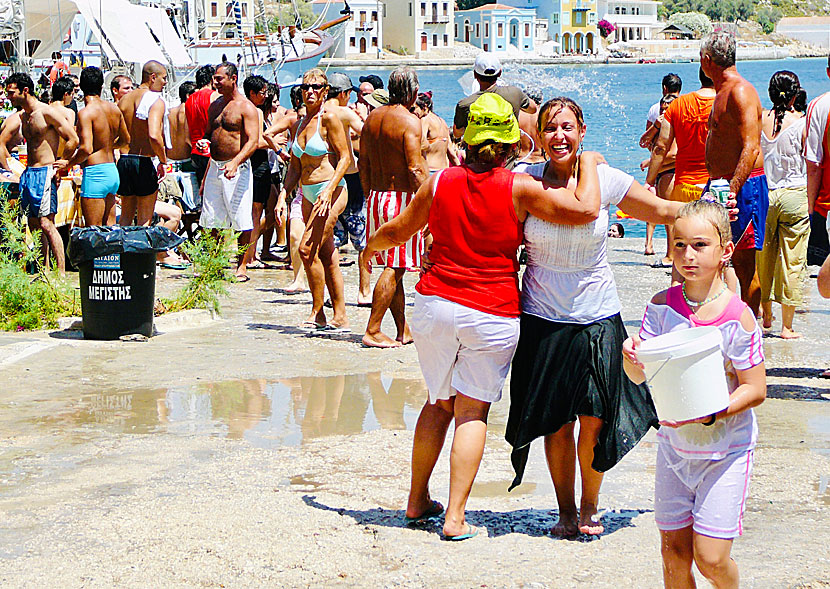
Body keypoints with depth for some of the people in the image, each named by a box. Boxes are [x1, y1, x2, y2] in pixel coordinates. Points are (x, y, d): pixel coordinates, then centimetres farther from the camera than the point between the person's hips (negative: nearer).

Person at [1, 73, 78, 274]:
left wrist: (62, 165, -11)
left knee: (46, 223, -13)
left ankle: (61, 273, -13)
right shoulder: (22, 116, 14)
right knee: (34, 224, 7)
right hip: (28, 173, 8)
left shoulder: (47, 112, -11)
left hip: (45, 173, -8)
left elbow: (73, 140, -12)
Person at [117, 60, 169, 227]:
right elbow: (154, 136, -25)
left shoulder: (124, 100, 11)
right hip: (144, 163, -6)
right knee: (144, 221, 1)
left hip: (124, 161, 6)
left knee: (126, 216, 16)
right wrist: (163, 161, -12)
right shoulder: (156, 101, -11)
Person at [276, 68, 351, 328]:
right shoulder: (299, 124, 15)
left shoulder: (329, 118, -7)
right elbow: (294, 167, 18)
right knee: (327, 255, 7)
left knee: (308, 249, -14)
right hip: (308, 194, 8)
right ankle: (340, 318, 9)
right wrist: (283, 194, 7)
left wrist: (329, 190, -19)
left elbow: (345, 157, -10)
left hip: (331, 191, -8)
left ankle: (317, 314, -4)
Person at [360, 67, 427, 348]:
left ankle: (404, 330, 17)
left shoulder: (372, 117, 10)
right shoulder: (409, 120, -13)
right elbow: (414, 169, -18)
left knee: (394, 266, 12)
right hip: (402, 198, -8)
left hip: (376, 196, 8)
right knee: (395, 268, -4)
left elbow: (363, 163, 14)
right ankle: (373, 330, -6)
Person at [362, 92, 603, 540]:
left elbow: (398, 230, 15)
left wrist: (371, 247, 37)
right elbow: (585, 209, -16)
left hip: (435, 303, 3)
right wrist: (588, 163, 2)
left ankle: (418, 500, 26)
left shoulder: (440, 183, 2)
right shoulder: (519, 189, -9)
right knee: (473, 410, 4)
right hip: (493, 314, -3)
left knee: (439, 402, 19)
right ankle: (455, 516, -2)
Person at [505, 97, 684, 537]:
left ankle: (589, 507, 20)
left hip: (597, 317, 1)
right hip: (544, 318, -1)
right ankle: (566, 511, 20)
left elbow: (661, 211, 9)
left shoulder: (606, 180, -3)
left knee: (595, 421, -2)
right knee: (558, 422, 2)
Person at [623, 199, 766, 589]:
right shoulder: (662, 306, -4)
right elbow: (638, 376, -1)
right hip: (674, 444, 4)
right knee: (674, 552, 7)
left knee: (710, 557, -7)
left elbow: (755, 389, -13)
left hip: (726, 449, -4)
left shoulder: (738, 317, -15)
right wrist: (632, 356, -23)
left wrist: (711, 412, -27)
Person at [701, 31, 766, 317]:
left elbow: (751, 148, -24)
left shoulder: (740, 92, -14)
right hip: (720, 184, 10)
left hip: (744, 185, -10)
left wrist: (732, 191, -31)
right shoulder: (723, 93, 18)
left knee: (744, 263, -5)